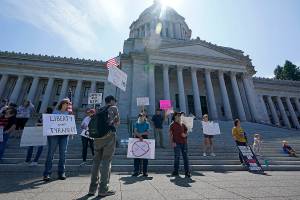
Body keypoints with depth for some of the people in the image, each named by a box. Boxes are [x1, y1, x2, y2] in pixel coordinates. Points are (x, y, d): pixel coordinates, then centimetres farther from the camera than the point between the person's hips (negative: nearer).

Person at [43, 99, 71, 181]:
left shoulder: (68, 113, 13)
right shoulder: (55, 112, 8)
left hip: (64, 134, 2)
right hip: (54, 134, -2)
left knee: (63, 153, 4)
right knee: (51, 153, 0)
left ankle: (61, 173, 13)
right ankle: (47, 173, 10)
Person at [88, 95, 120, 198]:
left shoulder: (99, 110, 21)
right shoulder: (114, 108, 5)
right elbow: (117, 122, 9)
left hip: (98, 136, 6)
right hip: (109, 135, -5)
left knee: (96, 161, 12)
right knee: (106, 161, -1)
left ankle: (92, 189, 18)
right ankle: (103, 190, 3)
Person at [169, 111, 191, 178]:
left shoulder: (183, 124, 11)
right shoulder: (172, 125, -2)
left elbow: (186, 132, 19)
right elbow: (171, 134, -4)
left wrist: (185, 134, -3)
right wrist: (172, 142, -13)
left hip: (184, 142, 4)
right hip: (177, 143, -4)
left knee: (185, 157, 5)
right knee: (177, 157, 4)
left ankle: (187, 172, 13)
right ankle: (176, 171, 19)